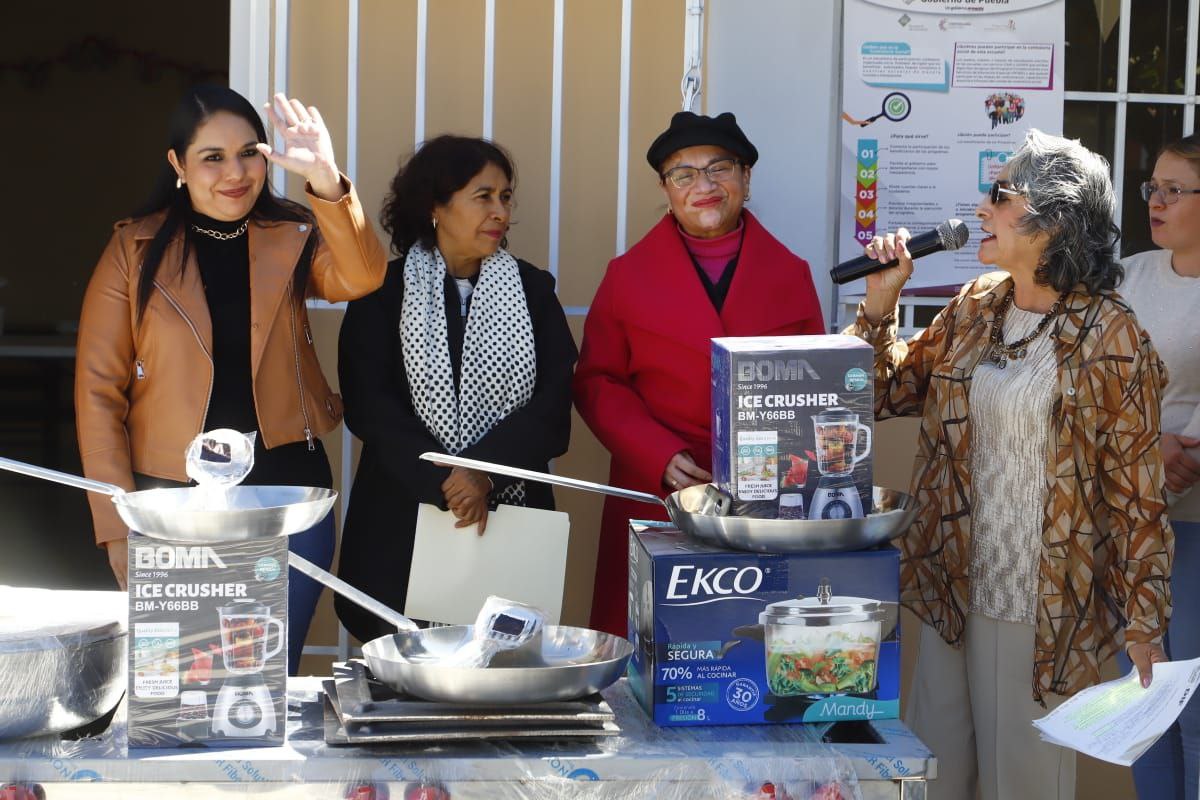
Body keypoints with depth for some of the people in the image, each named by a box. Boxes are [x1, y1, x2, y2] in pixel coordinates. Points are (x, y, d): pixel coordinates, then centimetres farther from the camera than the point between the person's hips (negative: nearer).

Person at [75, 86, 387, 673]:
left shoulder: (293, 238, 3)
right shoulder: (135, 248, -1)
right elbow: (99, 390, -2)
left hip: (289, 489, 1)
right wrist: (118, 526, -8)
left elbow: (361, 278, -18)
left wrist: (327, 184, -35)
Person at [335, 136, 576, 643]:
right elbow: (369, 406, -6)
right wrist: (444, 481, -18)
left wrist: (484, 473, -15)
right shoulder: (385, 292, 4)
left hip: (511, 518, 1)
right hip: (402, 525, -1)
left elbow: (552, 406, 0)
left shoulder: (532, 290, 10)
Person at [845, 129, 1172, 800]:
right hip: (952, 586, 6)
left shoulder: (1110, 336, -12)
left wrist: (1144, 621, -13)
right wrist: (881, 302, 0)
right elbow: (891, 392, 16)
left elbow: (1136, 487, -11)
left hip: (1047, 610, -6)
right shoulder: (975, 307, 6)